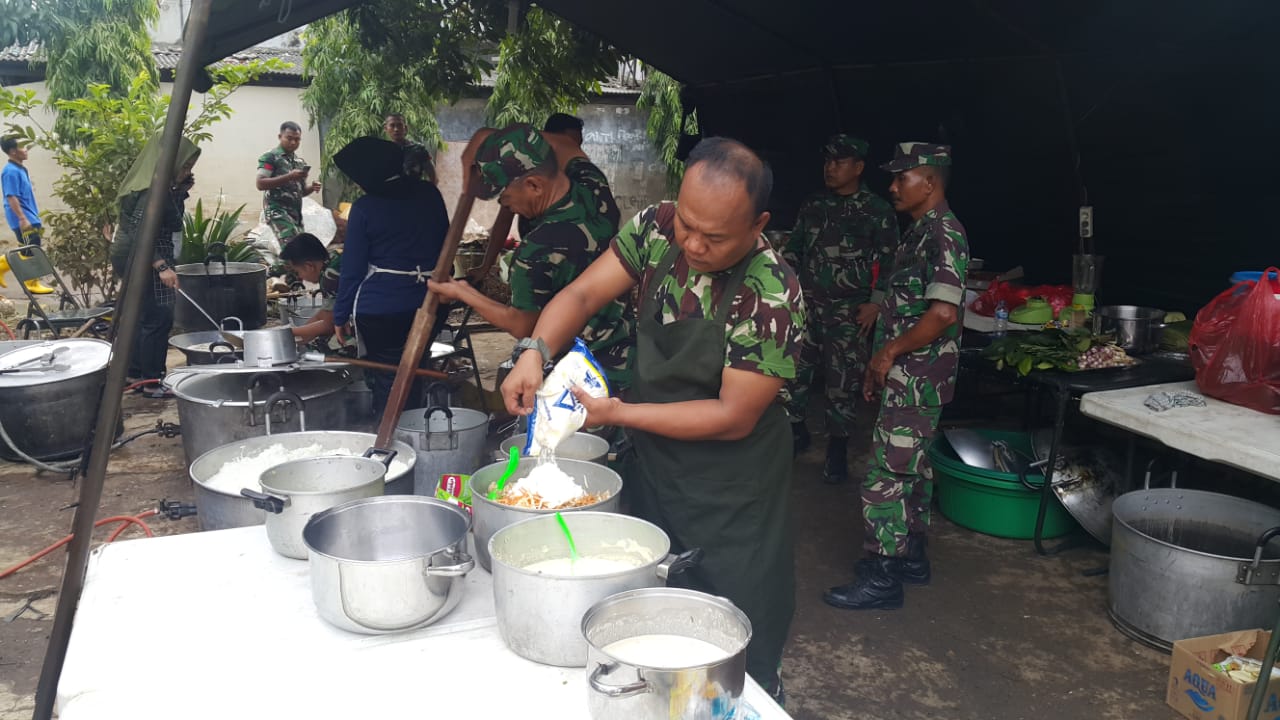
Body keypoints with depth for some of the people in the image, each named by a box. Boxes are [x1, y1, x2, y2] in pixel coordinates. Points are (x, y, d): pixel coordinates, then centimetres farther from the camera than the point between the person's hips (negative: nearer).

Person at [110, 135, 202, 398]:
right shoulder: (153, 191, -21)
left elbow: (173, 218, 20)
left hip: (145, 261, 11)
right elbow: (139, 234, -27)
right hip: (145, 262, -11)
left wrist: (182, 191, 5)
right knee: (158, 319, -5)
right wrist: (162, 267, -36)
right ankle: (151, 382, 2)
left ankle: (136, 374, 28)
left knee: (145, 317, 17)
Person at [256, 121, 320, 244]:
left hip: (296, 212, 8)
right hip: (277, 211, -8)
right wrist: (289, 176, -20)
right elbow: (260, 184, -13)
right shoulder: (270, 157, -3)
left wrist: (312, 188, 0)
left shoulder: (300, 161, 19)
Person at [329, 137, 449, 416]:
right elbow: (445, 244, 13)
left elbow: (352, 268, -5)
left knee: (388, 381, 5)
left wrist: (341, 315, 3)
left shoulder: (364, 208, -8)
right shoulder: (429, 194, 4)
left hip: (380, 308, -4)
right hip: (430, 303, 4)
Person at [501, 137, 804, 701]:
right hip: (649, 461, 5)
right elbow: (583, 295, -8)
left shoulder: (773, 297, -26)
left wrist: (617, 413, -23)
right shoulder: (656, 228, -10)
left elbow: (734, 416, -23)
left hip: (729, 489, -5)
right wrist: (534, 352, -27)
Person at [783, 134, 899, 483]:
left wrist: (874, 304, -11)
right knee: (792, 370, 7)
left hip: (848, 313, -4)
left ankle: (837, 447, 13)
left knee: (842, 382, 0)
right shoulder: (813, 206, 11)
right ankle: (794, 430, 26)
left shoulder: (878, 212, -3)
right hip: (806, 305, 4)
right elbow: (793, 250, 16)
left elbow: (889, 263, -4)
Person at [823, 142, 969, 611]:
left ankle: (882, 578, 2)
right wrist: (883, 359, 15)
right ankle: (911, 556, 31)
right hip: (909, 378, 10)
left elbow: (944, 312, -26)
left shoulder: (942, 233, -17)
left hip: (916, 381, -10)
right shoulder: (922, 230, 15)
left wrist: (890, 352, -17)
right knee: (912, 467, 18)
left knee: (886, 474, -6)